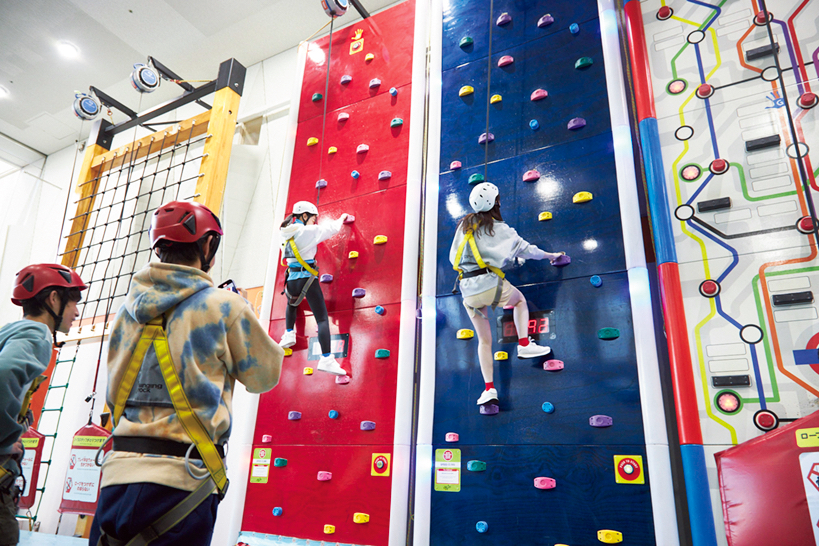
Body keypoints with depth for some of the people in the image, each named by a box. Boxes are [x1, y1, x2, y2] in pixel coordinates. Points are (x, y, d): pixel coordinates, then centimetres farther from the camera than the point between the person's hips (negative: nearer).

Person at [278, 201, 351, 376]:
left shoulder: (287, 233, 10)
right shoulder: (308, 231, -8)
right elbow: (332, 229, -1)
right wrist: (342, 218, 18)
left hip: (291, 279, 7)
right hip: (307, 279, -6)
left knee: (292, 304, 41)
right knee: (322, 319, -8)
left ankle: (289, 335, 39)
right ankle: (326, 359, -16)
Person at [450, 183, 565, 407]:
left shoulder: (464, 226, 12)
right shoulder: (499, 228, 1)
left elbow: (453, 256, 15)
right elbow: (524, 248, 12)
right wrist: (549, 255, 28)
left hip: (468, 291, 4)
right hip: (490, 283, -4)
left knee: (484, 340, 15)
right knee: (520, 300, 29)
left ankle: (489, 388, 9)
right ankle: (524, 344, 15)